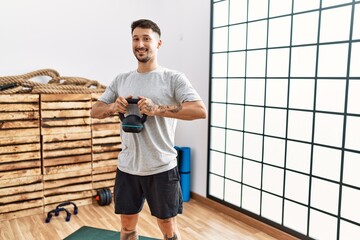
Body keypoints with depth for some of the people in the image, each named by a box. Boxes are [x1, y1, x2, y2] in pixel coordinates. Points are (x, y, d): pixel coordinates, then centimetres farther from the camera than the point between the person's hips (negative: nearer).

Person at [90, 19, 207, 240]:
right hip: (127, 167, 5)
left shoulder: (173, 78, -8)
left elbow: (200, 111, -20)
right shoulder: (121, 80, 7)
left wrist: (157, 109, -25)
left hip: (161, 168, -4)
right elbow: (95, 111, 12)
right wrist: (114, 107, -11)